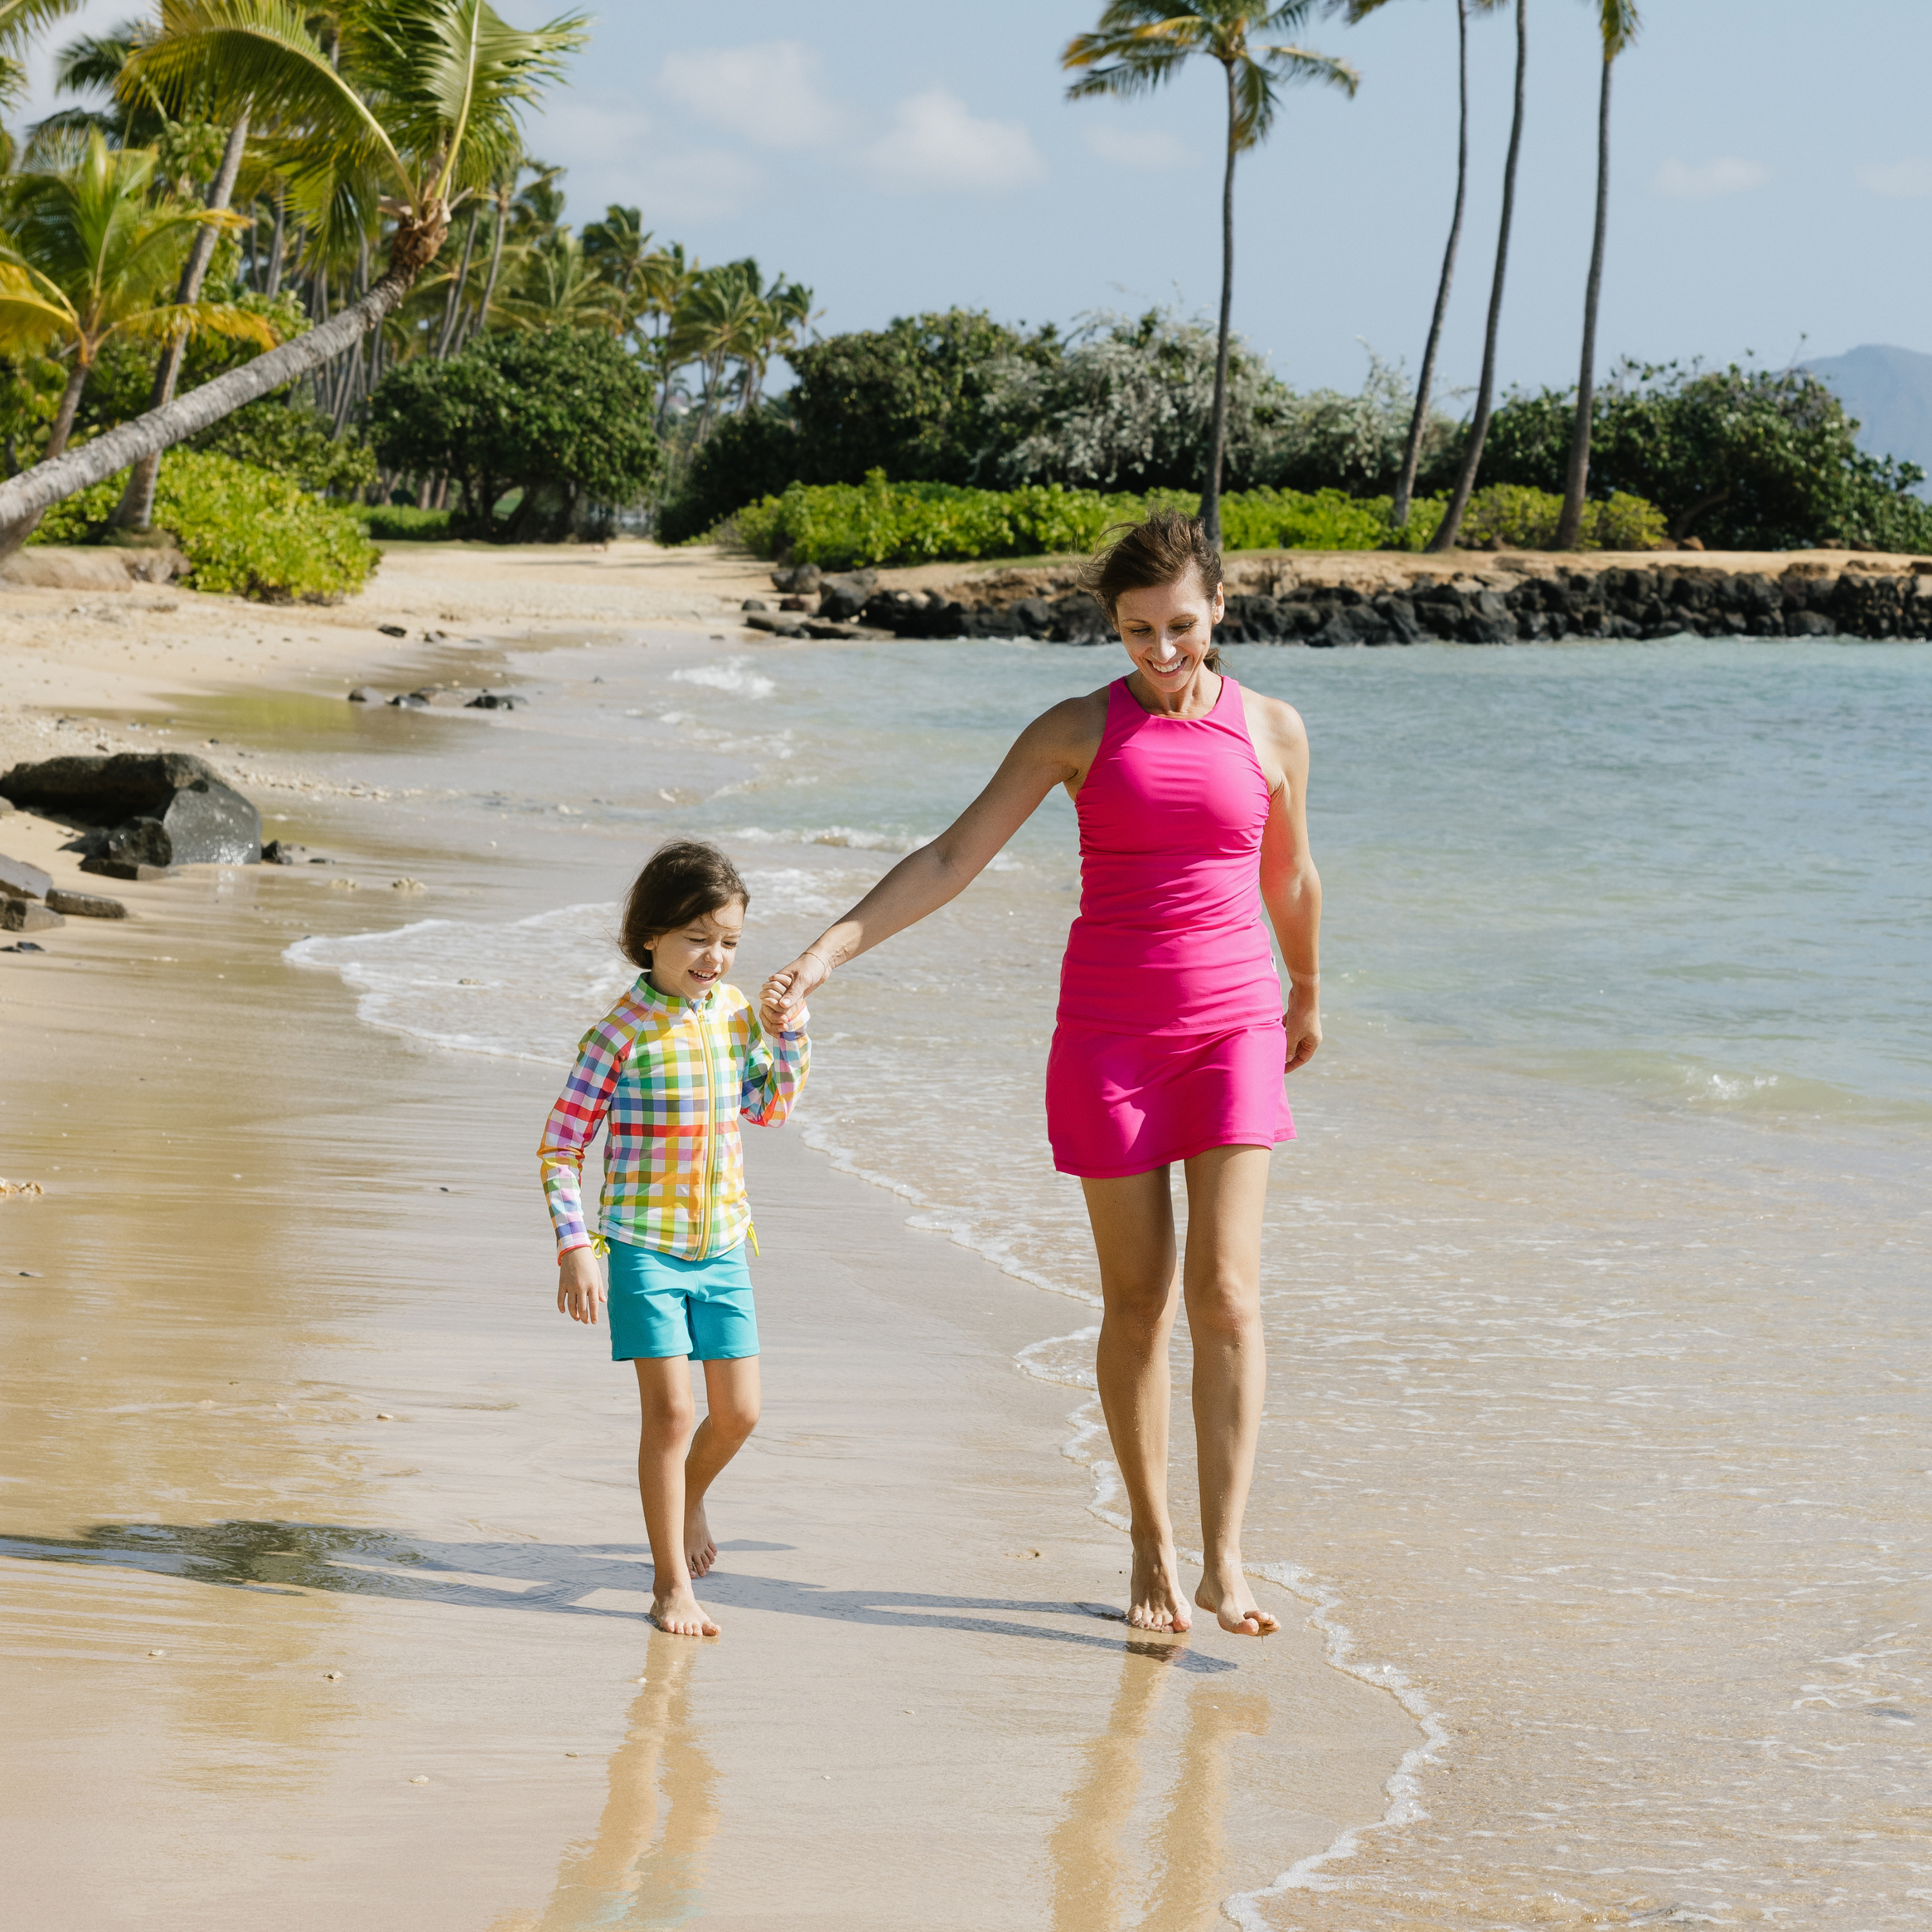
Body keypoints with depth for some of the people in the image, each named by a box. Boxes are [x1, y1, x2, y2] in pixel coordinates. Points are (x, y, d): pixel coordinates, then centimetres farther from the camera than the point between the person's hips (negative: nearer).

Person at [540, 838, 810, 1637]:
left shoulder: (734, 1010, 3)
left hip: (723, 1247, 6)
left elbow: (768, 1107, 19)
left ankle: (688, 1498, 42)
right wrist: (574, 1247, -17)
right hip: (644, 1249, -5)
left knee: (737, 1414, 10)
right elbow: (560, 1145, -10)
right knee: (670, 1411, -7)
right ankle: (672, 1586, 3)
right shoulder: (621, 1034, -14)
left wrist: (790, 1034, 2)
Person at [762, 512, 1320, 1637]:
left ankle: (1226, 1561, -9)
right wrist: (829, 952, -14)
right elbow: (951, 860, -4)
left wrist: (1307, 997, 33)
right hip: (1109, 1034, 0)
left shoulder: (1271, 731, 3)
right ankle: (1152, 1547, 17)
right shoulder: (1079, 732, -1)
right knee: (1138, 1301, 4)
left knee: (1227, 1291, -10)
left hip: (1231, 1029, 1)